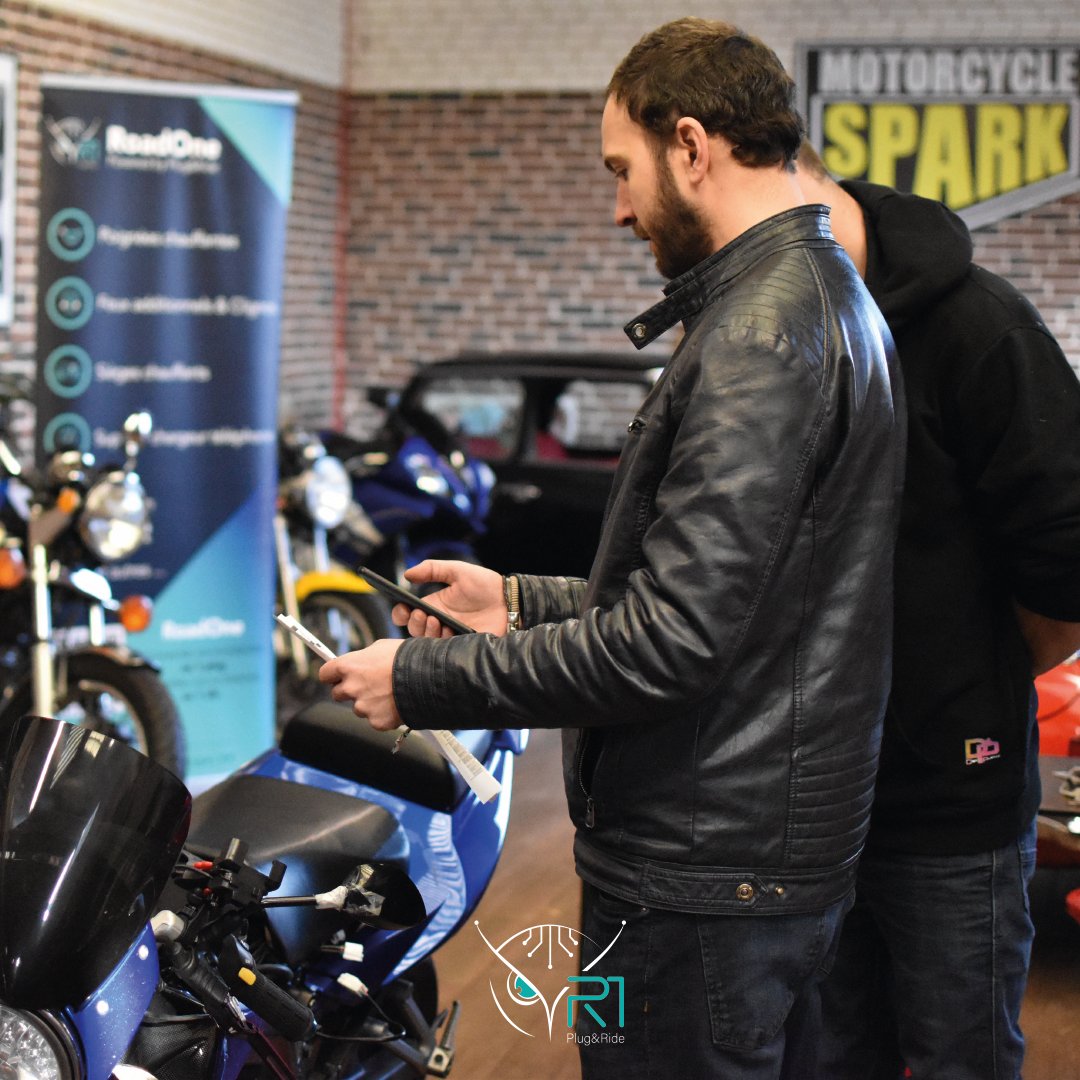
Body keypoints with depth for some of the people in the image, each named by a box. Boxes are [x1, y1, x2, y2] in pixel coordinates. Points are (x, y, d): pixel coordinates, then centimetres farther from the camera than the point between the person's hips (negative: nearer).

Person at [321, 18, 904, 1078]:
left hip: (703, 887, -11)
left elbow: (674, 641, -26)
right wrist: (527, 602, 17)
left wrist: (422, 682, -17)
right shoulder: (830, 296, 14)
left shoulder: (759, 334, -20)